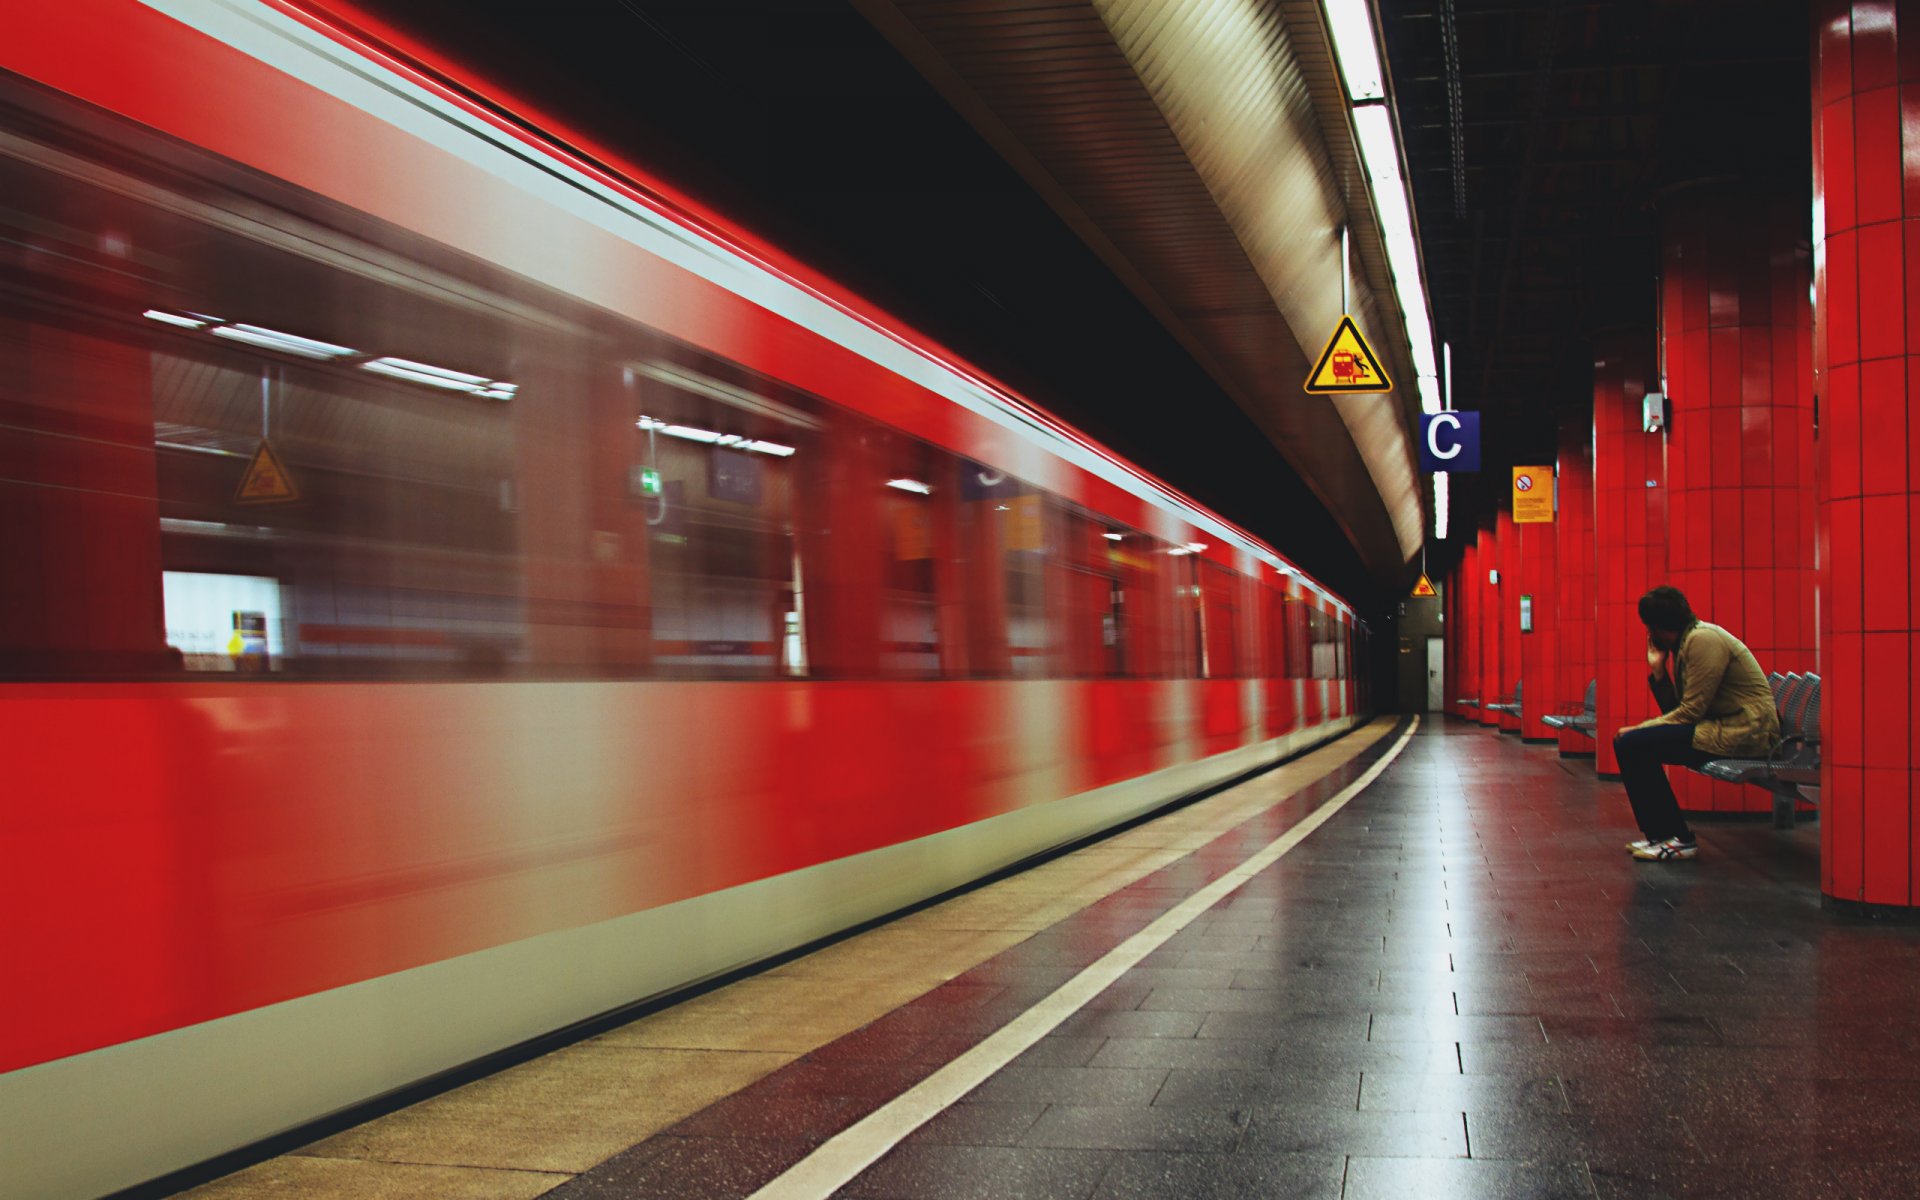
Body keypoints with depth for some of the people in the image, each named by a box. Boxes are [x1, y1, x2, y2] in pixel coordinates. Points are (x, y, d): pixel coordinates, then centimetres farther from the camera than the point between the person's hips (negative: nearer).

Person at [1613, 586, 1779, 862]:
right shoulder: (1685, 643, 17)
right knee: (1629, 742, 10)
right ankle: (1660, 834, 13)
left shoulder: (1703, 639, -13)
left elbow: (1691, 711, -18)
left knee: (1633, 744, -19)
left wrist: (1642, 728, -12)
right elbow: (1676, 708, 10)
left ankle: (1677, 839, -10)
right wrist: (1657, 669, 3)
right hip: (1724, 727, 10)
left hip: (1744, 731, -10)